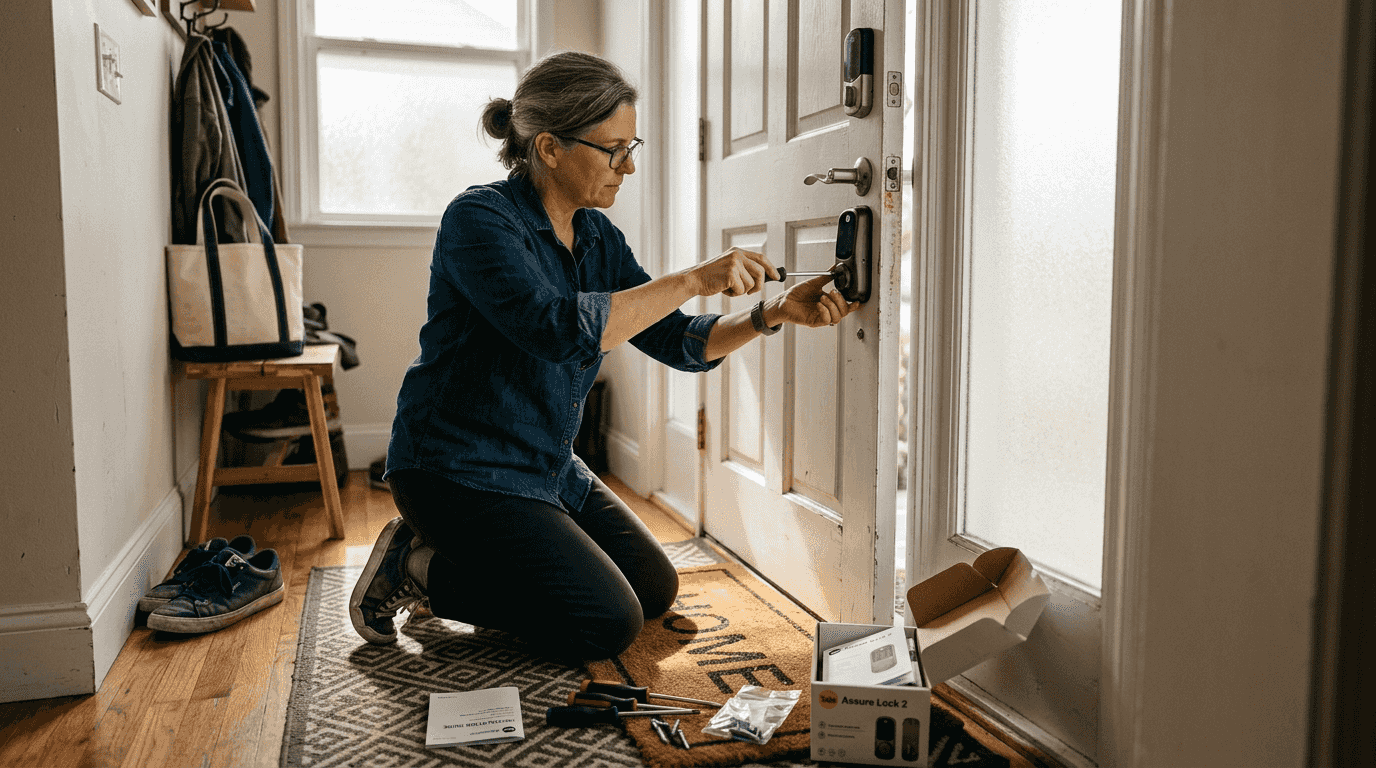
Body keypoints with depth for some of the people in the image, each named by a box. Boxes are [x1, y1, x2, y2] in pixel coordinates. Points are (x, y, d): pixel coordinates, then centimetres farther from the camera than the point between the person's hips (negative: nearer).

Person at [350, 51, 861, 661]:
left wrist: (773, 314, -14)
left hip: (550, 468, 9)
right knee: (607, 625, -14)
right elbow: (558, 328, -35)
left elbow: (679, 342, 1)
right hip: (459, 470, -8)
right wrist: (693, 280, -32)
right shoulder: (477, 219, -20)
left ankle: (468, 560, 21)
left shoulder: (599, 239, 4)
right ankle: (419, 567, 2)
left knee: (655, 591, 13)